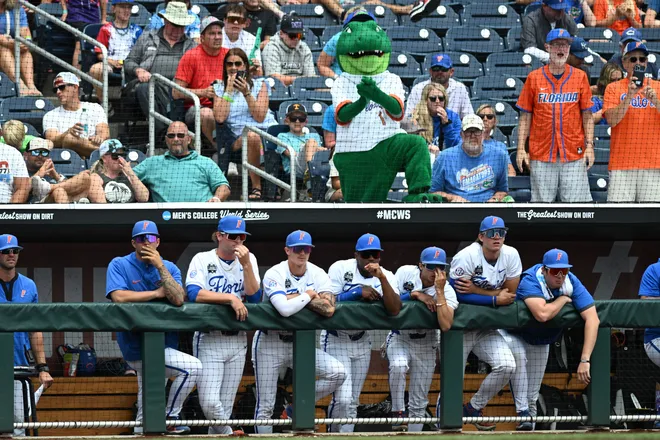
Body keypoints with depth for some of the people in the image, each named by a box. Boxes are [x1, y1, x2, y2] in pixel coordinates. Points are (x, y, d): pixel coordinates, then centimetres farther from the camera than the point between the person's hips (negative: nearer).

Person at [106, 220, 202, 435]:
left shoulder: (169, 268, 8)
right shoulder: (119, 265, -3)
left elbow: (178, 299, -8)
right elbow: (118, 296, -19)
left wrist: (160, 267, -14)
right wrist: (157, 293, -12)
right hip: (139, 347, -6)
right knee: (193, 366, -23)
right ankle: (170, 418, -11)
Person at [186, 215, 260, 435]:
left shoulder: (248, 259, 7)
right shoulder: (202, 260, -3)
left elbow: (254, 297, -4)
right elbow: (194, 294, -18)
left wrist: (246, 265, -15)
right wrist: (231, 298, -18)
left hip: (237, 341, 3)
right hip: (209, 339, -3)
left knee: (226, 405, 6)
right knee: (209, 402, -16)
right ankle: (229, 435, 4)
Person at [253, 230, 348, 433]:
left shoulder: (318, 275, -5)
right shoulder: (274, 275, -17)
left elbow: (329, 309, -22)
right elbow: (285, 309, -34)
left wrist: (296, 297, -20)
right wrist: (309, 295, -18)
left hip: (300, 342, 4)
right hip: (271, 342, -4)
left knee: (338, 372, -15)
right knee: (265, 407, -2)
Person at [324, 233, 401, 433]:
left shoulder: (386, 276, -7)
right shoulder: (340, 268, -13)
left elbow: (394, 310, -21)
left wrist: (382, 278, -30)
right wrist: (357, 292, -24)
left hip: (362, 341, 4)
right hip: (336, 339, -4)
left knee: (353, 401, 10)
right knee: (343, 397, -15)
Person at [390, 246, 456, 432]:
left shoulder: (447, 290, -17)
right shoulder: (405, 273, -13)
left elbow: (446, 326, -32)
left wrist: (439, 291, -33)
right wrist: (415, 294, -25)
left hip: (426, 343, 1)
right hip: (400, 338, -1)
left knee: (418, 403, 3)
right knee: (398, 366, -34)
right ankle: (398, 414, -19)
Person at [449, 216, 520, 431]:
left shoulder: (511, 255, -7)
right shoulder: (466, 257, -20)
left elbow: (510, 293, -7)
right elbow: (459, 295, -24)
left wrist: (476, 290, -19)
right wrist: (496, 299, -21)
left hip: (486, 328, 4)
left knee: (507, 366, -12)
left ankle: (474, 408, 9)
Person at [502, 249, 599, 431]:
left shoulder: (572, 282, -26)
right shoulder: (530, 281, -38)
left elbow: (592, 318, -36)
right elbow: (542, 314, -56)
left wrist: (585, 359, -46)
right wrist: (563, 299, -35)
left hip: (541, 339, 4)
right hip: (514, 333, -4)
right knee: (519, 357, -32)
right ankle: (523, 412, -26)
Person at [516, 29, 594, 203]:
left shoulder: (580, 76, 6)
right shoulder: (534, 78, 5)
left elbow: (587, 115, 7)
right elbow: (525, 117, 7)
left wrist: (589, 146, -2)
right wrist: (521, 148, 0)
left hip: (574, 155, 0)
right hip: (541, 155, 0)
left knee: (576, 200, -5)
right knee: (542, 203, 1)